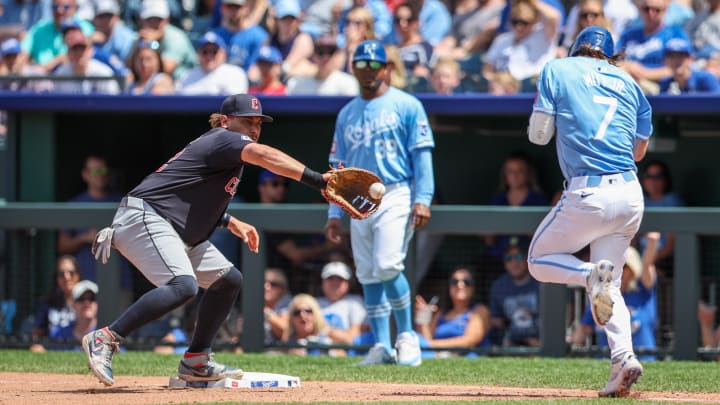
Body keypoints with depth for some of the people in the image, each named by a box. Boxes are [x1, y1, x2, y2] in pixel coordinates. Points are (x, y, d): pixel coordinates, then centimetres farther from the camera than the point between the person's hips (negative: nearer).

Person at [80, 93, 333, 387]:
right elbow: (266, 156, -28)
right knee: (183, 286, -31)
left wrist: (229, 222, 21)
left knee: (228, 279, 14)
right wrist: (318, 180, -39)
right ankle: (105, 339, -27)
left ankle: (196, 362, 17)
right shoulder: (224, 139, -9)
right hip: (144, 219, -11)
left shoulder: (210, 144, 21)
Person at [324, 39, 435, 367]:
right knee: (368, 275, 3)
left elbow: (422, 155, -4)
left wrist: (423, 199, -14)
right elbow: (339, 167, 18)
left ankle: (407, 335, -5)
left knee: (388, 266, -19)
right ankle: (381, 345, 7)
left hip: (396, 195, -6)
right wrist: (335, 212, 11)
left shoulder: (406, 106, 2)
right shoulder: (347, 114, 17)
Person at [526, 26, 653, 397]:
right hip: (630, 196, 4)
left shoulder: (557, 70, 5)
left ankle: (592, 274, -17)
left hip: (588, 196, -4)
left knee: (539, 261, 15)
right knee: (609, 288, 14)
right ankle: (623, 357, -11)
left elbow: (538, 135, 5)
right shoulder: (628, 83, 16)